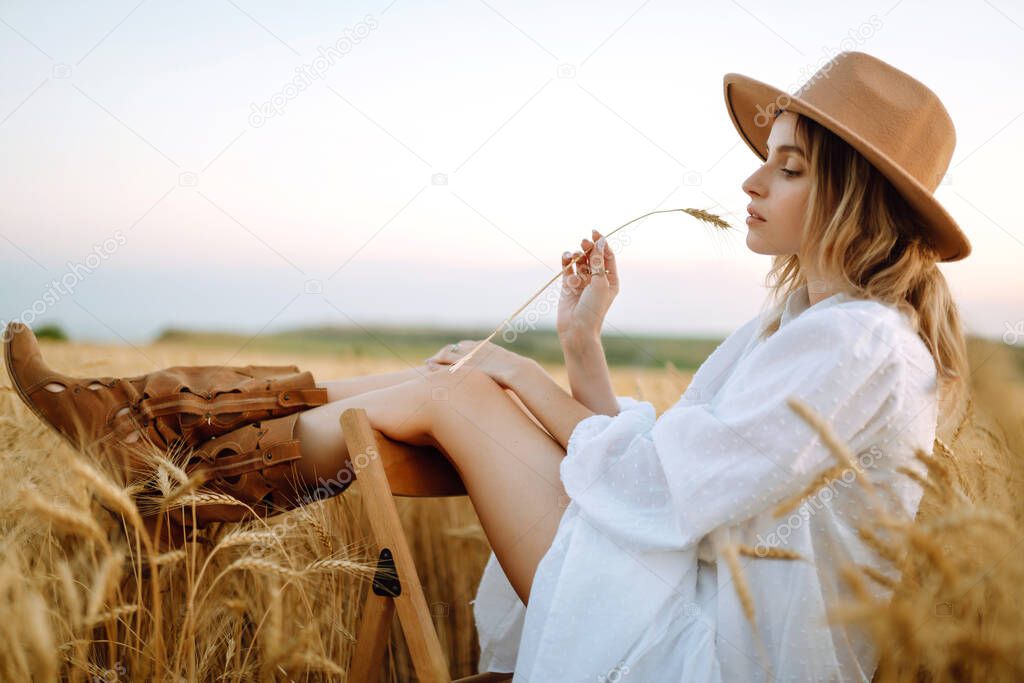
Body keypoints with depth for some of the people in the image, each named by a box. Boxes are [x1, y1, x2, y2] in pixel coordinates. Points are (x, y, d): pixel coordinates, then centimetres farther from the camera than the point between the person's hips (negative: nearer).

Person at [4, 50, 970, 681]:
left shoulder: (858, 344, -18)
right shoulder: (798, 324, 13)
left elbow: (659, 492, -22)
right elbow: (659, 461, 8)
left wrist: (533, 391, -9)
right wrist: (582, 347, 1)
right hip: (696, 595, 9)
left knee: (462, 390, -11)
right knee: (487, 370, 0)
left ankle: (205, 473, 7)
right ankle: (161, 429, 4)